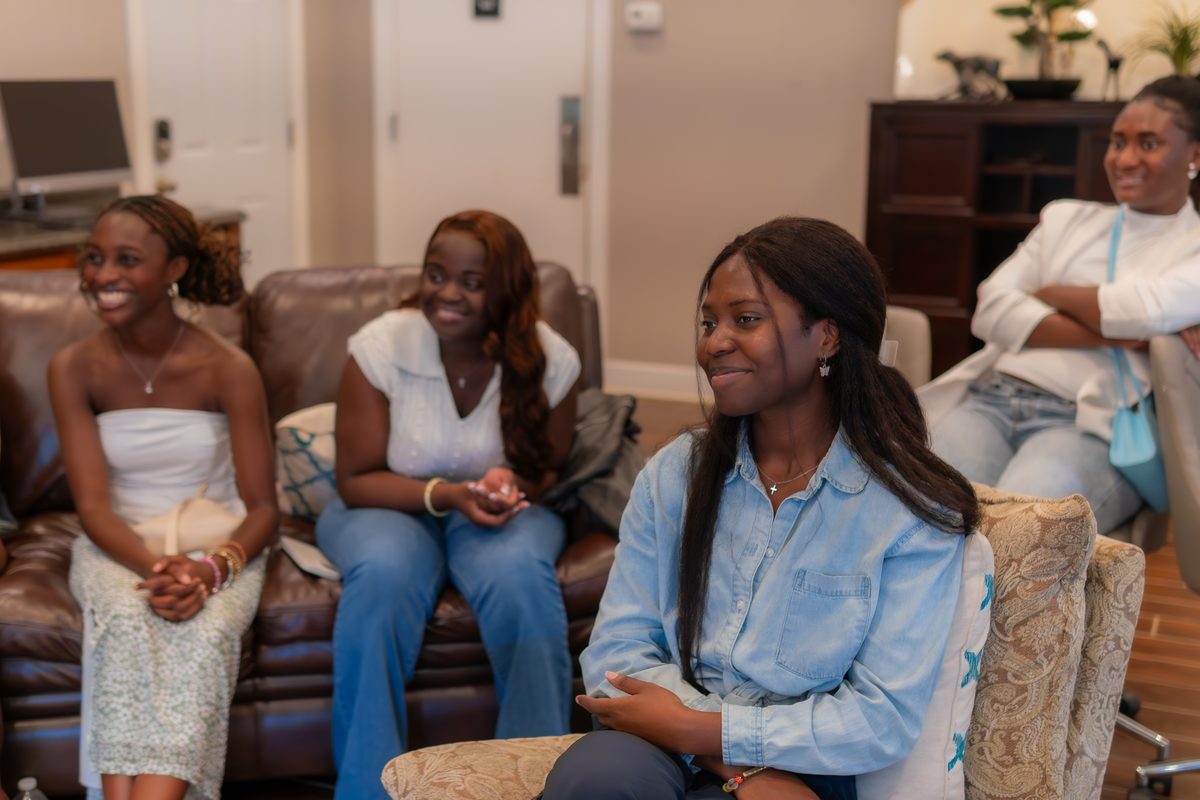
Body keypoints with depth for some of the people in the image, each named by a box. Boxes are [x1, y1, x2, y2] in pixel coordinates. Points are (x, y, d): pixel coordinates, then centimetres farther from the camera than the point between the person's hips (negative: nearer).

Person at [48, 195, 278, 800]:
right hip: (117, 547, 1)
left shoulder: (228, 370, -9)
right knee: (127, 621, -33)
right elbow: (93, 506, -9)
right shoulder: (74, 370, -5)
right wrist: (154, 567, -29)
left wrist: (211, 570, -27)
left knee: (204, 631, -33)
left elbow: (262, 508, -7)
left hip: (217, 546, -1)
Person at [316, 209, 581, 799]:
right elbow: (355, 480, -10)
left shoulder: (551, 360, -11)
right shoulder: (380, 346, -15)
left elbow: (550, 469, 4)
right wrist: (446, 495, -27)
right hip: (390, 507, -1)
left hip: (501, 513, 1)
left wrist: (512, 484, -21)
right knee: (382, 575, -35)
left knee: (520, 573, -34)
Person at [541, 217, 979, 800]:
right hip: (668, 749, 4)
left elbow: (884, 719, -9)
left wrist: (697, 730, -13)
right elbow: (615, 651, -1)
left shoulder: (913, 511, -4)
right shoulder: (673, 475, 7)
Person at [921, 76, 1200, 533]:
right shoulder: (1066, 218, 22)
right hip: (991, 398, 3)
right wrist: (1120, 337, -5)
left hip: (1093, 426, -3)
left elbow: (1146, 307, -12)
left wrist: (1046, 295, 5)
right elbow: (990, 311, 6)